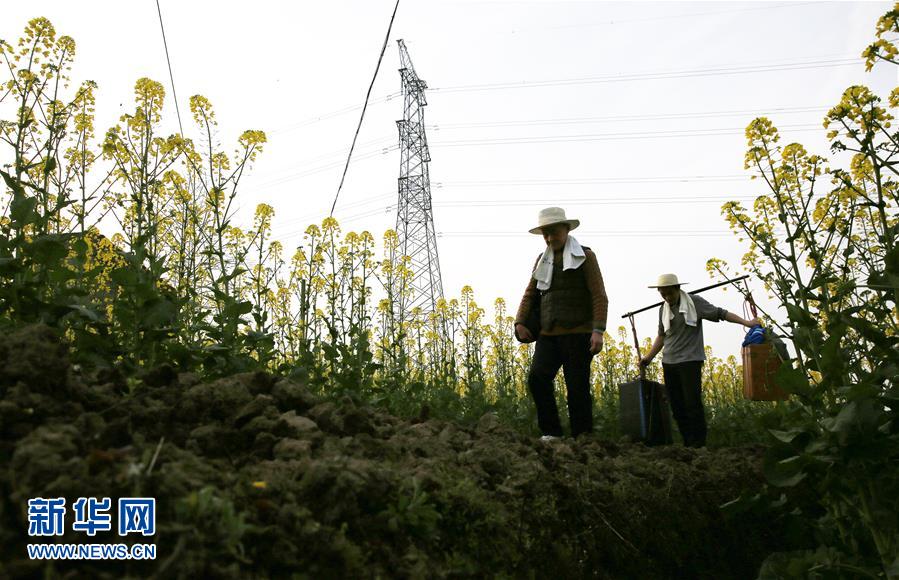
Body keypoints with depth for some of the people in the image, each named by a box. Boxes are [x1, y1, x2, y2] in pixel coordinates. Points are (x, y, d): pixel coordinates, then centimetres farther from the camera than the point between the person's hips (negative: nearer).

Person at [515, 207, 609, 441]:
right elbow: (530, 293, 18)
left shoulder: (585, 256, 3)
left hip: (578, 334, -4)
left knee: (577, 388, -3)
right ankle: (551, 432, -4)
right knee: (537, 378, -15)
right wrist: (520, 322, 2)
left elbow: (599, 296, -4)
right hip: (548, 334, 4)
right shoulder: (542, 260, 18)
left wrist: (598, 330, -16)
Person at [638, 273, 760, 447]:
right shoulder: (663, 309, 13)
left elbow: (720, 313, -2)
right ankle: (688, 444, 11)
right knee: (677, 406, 4)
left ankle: (699, 445, -4)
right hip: (669, 362, 5)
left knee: (693, 404, -10)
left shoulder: (694, 302, -2)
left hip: (690, 361, -5)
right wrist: (649, 357, 16)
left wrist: (746, 322, -9)